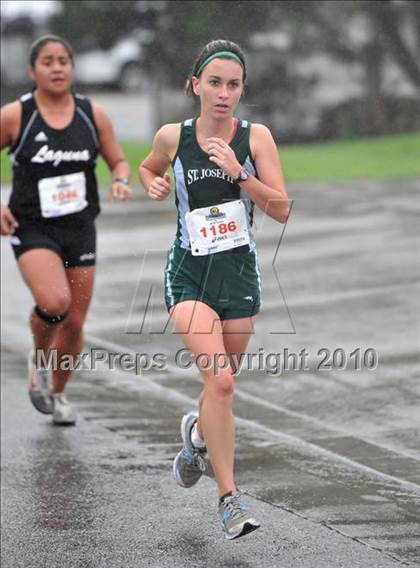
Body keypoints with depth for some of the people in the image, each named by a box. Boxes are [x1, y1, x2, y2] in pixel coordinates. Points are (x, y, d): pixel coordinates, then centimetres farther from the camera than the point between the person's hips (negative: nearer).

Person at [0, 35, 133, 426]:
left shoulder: (94, 115, 2)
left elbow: (118, 161, 12)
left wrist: (120, 181, -10)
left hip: (80, 230, 4)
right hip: (32, 229, -3)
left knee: (74, 324, 6)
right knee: (54, 302, -28)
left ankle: (57, 394, 32)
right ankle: (38, 358, 5)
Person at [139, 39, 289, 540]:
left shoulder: (256, 137, -5)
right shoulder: (172, 137, -3)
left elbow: (282, 210, -8)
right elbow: (148, 167, 20)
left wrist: (237, 172, -20)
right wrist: (154, 184, -2)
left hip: (239, 273, 2)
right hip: (189, 273, -2)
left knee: (222, 383, 14)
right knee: (219, 379, -20)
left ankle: (197, 432, 50)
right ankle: (229, 497, -12)